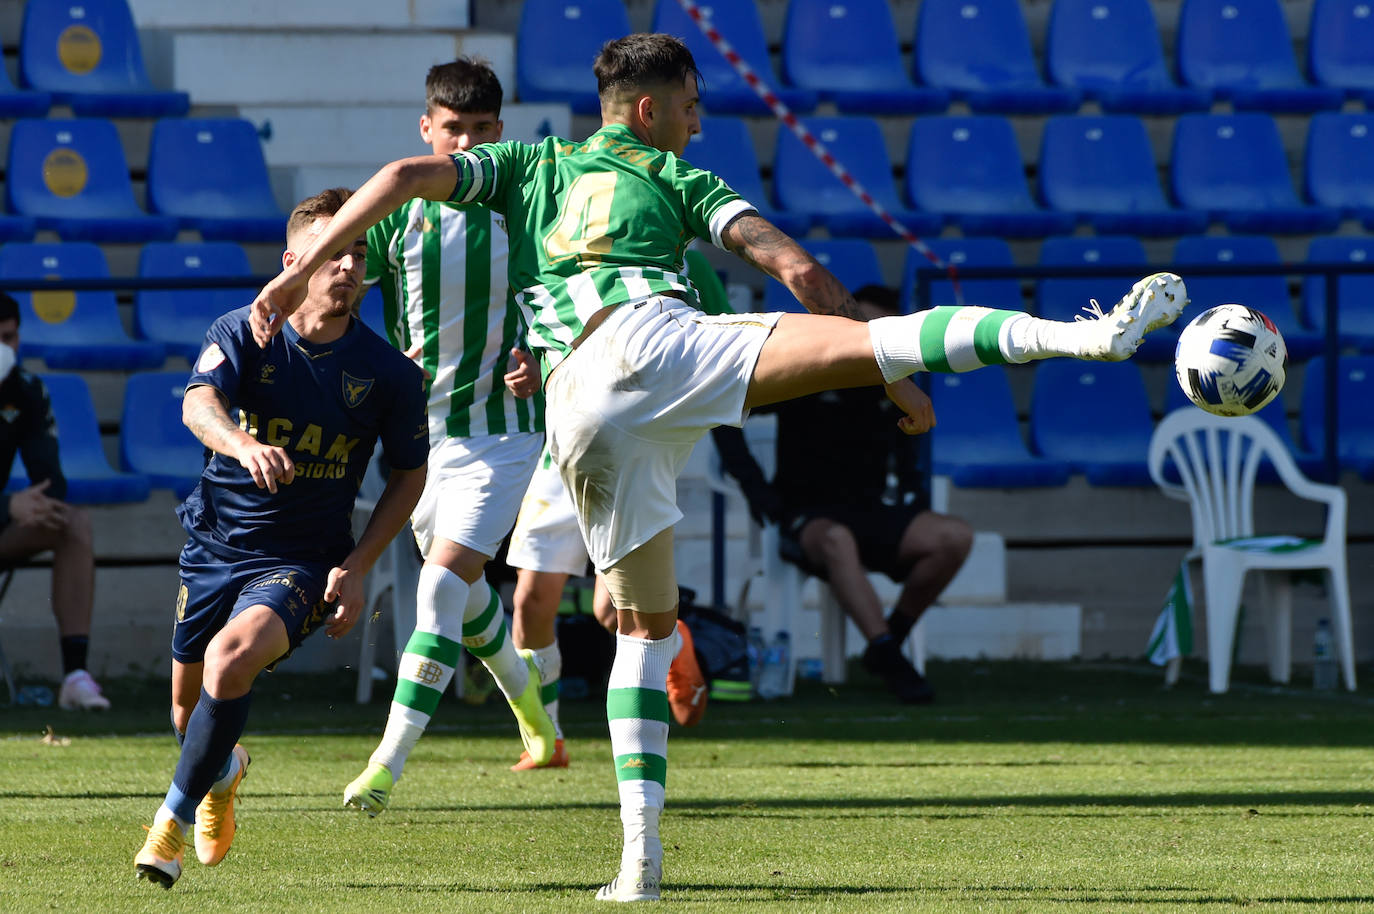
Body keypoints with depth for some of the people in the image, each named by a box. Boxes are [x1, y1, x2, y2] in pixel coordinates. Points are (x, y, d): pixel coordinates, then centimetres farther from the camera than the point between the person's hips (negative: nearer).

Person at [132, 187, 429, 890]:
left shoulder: (390, 375, -8)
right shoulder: (242, 334, -9)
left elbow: (409, 474, 5)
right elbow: (198, 403, -29)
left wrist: (357, 567, -6)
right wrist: (246, 445, -52)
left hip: (302, 563, -2)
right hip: (216, 543, 2)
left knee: (231, 658, -31)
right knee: (189, 709, 15)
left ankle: (176, 818, -15)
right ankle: (225, 770, 53)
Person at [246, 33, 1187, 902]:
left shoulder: (530, 167, 35)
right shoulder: (682, 181, 24)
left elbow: (406, 176, 22)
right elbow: (798, 269, 15)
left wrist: (302, 271, 24)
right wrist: (896, 380, 19)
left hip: (571, 412, 4)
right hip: (646, 336, -4)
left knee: (646, 621, 17)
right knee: (855, 340, -22)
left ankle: (641, 850, 7)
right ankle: (1094, 332, -41)